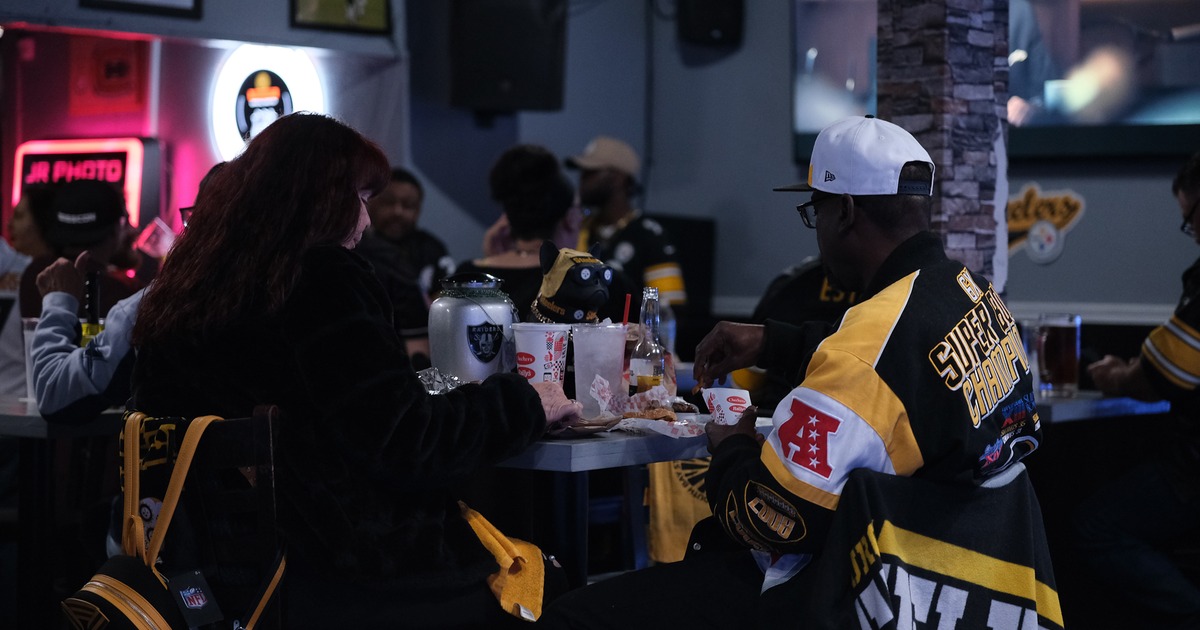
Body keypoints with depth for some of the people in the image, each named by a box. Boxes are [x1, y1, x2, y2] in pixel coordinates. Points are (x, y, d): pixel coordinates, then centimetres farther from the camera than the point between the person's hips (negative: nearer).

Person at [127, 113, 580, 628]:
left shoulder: (180, 286, 7)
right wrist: (527, 404, -3)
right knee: (549, 582, 12)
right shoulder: (320, 277, -15)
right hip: (344, 583, -8)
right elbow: (407, 445, -19)